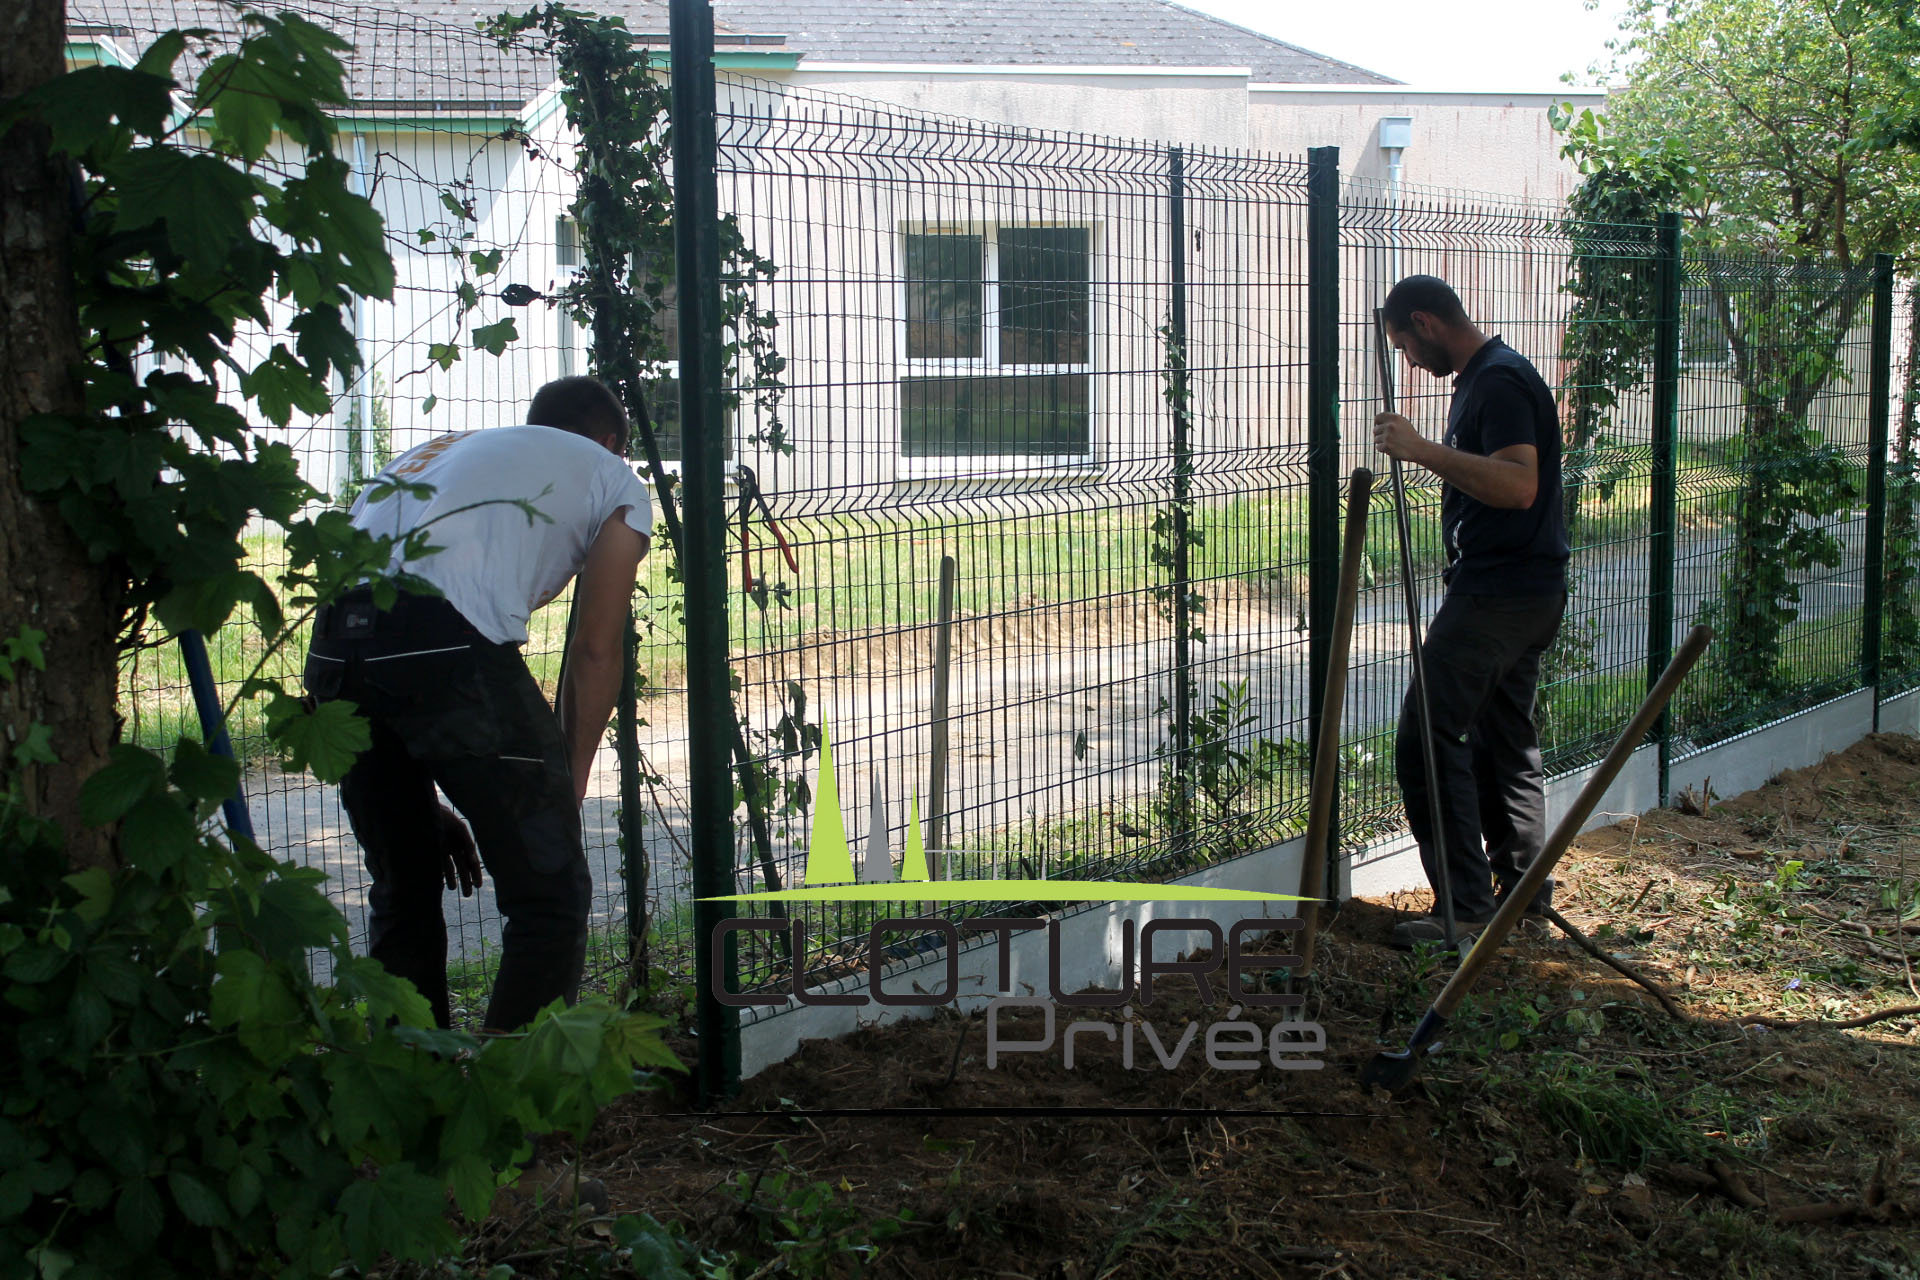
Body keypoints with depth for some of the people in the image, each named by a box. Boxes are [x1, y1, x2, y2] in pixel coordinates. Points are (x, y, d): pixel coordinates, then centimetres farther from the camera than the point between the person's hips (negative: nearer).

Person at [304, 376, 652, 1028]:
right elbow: (595, 650, 14)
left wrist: (429, 802, 32)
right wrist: (568, 785, 23)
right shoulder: (616, 480, 23)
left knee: (402, 892, 22)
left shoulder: (444, 447, 39)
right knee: (549, 893, 7)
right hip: (449, 639, -6)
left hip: (333, 643, 7)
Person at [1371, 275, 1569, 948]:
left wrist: (1424, 450, -29)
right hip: (1528, 591, 11)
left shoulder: (1499, 381, -15)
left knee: (1427, 735, -12)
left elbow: (1519, 484, -28)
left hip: (1497, 594, -11)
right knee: (1503, 738, 15)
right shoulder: (1480, 378, 18)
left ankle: (1466, 905, -10)